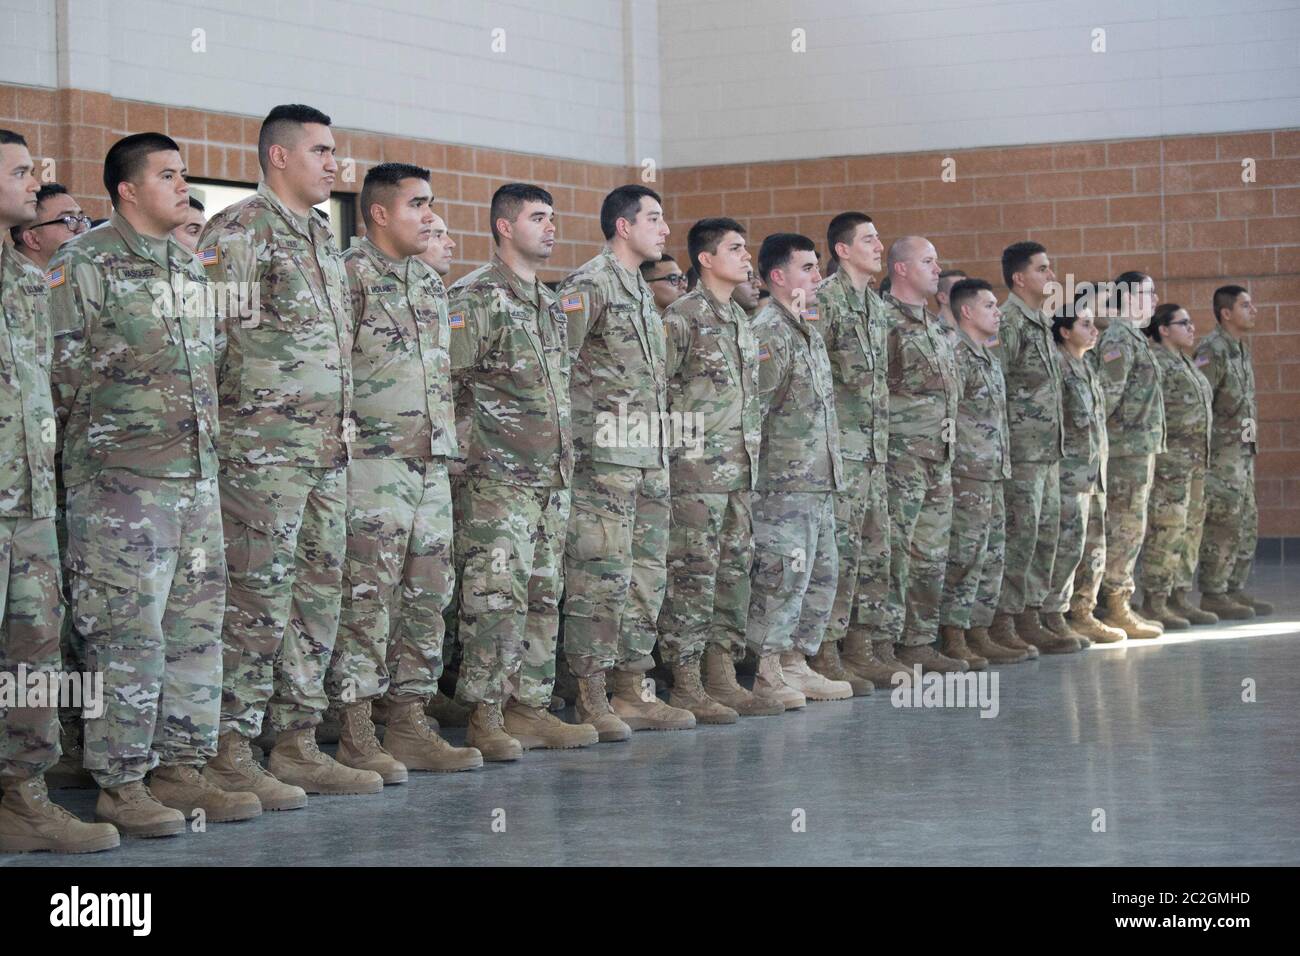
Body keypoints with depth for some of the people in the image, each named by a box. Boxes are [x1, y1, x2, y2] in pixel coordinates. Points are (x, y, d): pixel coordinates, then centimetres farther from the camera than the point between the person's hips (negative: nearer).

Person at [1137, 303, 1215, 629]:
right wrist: (1161, 454, -19)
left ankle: (1177, 598, 17)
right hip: (1169, 460, -10)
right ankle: (1154, 603, -5)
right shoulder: (1155, 361, -11)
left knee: (1190, 529, 11)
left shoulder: (1185, 362, 18)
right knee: (1166, 529, -9)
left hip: (1195, 461, 10)